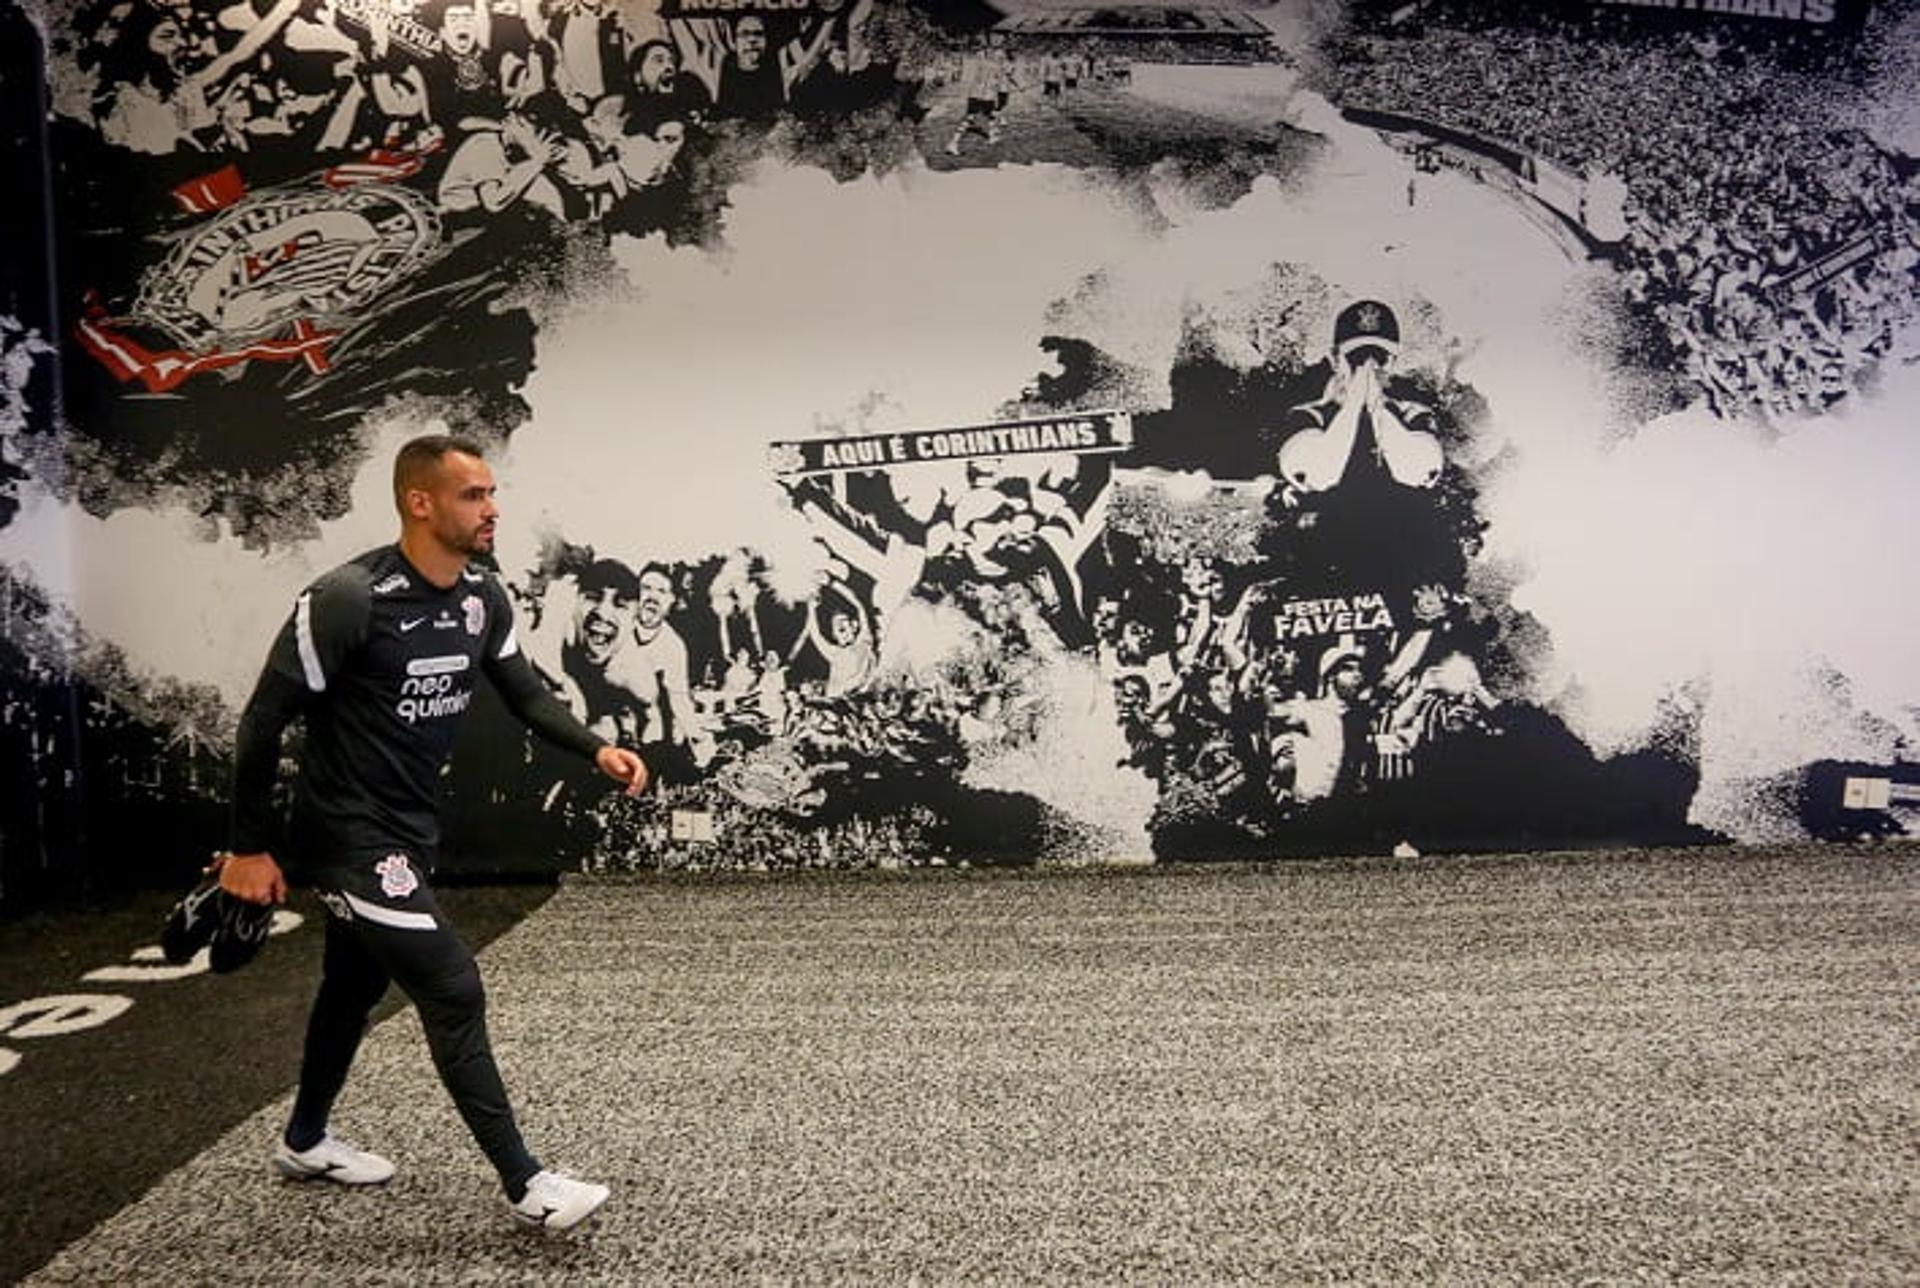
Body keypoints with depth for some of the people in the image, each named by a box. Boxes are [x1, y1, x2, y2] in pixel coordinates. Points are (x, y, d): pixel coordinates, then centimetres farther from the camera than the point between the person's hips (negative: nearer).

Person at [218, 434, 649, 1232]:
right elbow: (264, 720, -17)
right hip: (352, 835, -9)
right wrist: (250, 847, -13)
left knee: (356, 984, 24)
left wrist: (598, 750, -9)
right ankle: (524, 1185, 1)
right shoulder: (349, 599, -24)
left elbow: (525, 694, 8)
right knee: (453, 992, -10)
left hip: (410, 829, 9)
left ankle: (304, 1142, 46)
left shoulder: (483, 599, -2)